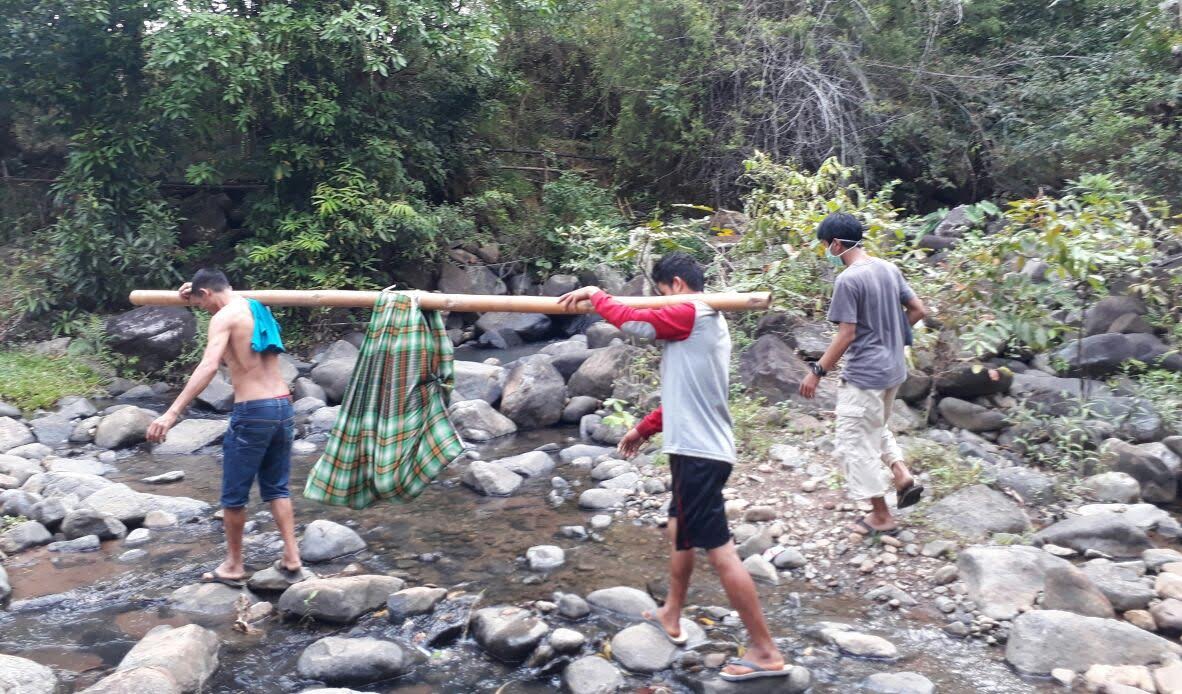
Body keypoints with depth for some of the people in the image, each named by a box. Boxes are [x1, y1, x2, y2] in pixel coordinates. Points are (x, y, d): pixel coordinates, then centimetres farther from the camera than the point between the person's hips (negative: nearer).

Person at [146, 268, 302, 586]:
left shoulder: (224, 317, -8)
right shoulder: (258, 308, 15)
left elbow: (208, 366, -24)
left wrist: (172, 413, -29)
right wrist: (195, 293, 41)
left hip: (253, 413, -7)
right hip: (283, 408, 8)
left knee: (234, 495, 9)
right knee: (277, 488, 18)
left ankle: (233, 566, 21)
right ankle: (291, 558, 15)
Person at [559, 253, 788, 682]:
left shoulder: (689, 315, -12)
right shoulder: (703, 323, 18)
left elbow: (631, 320, -17)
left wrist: (594, 295, 1)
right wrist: (644, 429, 25)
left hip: (698, 452, -11)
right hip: (699, 448, 11)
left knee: (718, 551, -7)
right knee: (680, 530, 24)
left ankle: (766, 653, -1)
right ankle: (671, 616, 41)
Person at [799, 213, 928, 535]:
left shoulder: (848, 280, -19)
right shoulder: (889, 269, 5)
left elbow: (846, 334, -20)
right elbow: (918, 310, 9)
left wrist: (817, 371, -13)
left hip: (864, 375, -9)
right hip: (892, 369, 9)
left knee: (854, 442, 4)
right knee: (877, 429, 29)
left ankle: (881, 516, 11)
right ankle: (903, 477, 14)